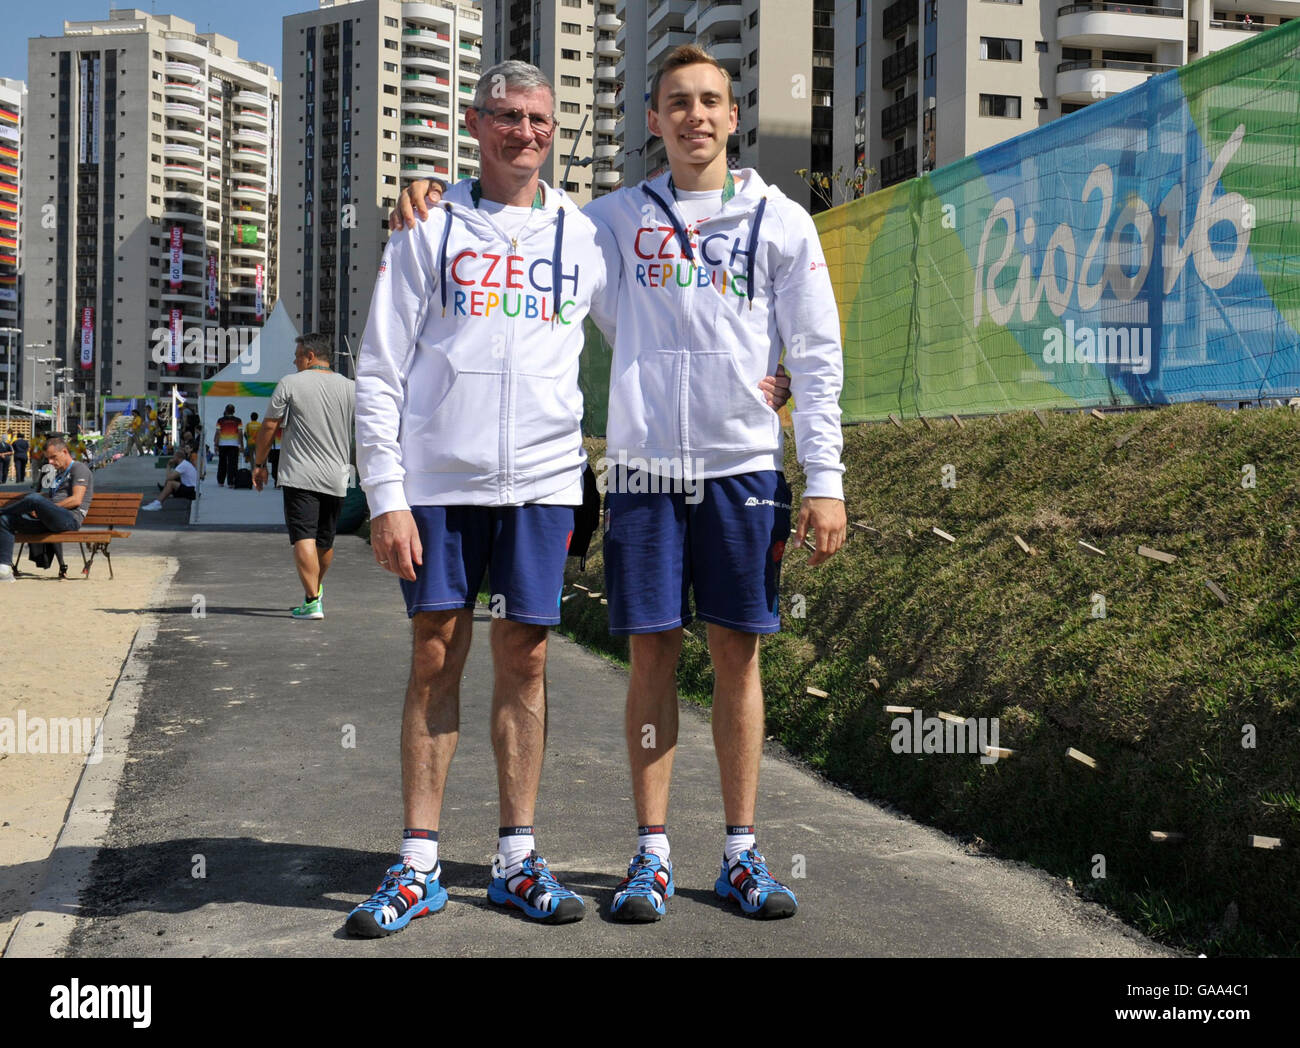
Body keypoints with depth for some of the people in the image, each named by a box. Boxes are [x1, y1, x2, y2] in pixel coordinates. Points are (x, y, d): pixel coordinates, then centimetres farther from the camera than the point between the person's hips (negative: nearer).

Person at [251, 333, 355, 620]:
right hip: (336, 478, 5)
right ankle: (316, 588, 38)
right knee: (325, 541, 17)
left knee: (304, 537, -8)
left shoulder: (289, 384, -2)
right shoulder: (351, 388, 7)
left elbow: (269, 427, -1)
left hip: (300, 476, -4)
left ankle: (312, 602, -16)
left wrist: (259, 463, 9)